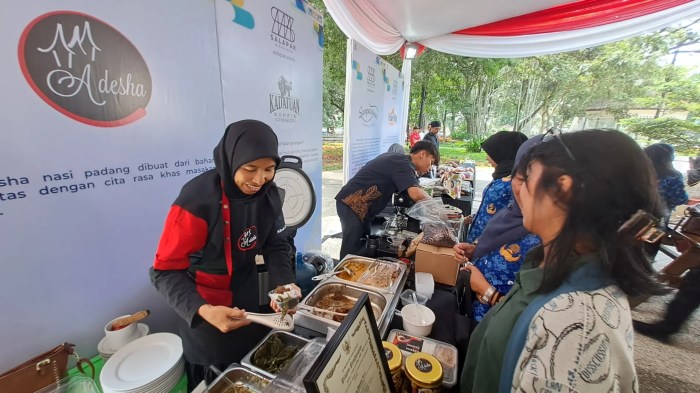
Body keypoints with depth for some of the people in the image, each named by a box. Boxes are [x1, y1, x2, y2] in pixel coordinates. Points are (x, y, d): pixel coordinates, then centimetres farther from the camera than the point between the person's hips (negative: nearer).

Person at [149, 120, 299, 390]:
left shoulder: (268, 193, -12)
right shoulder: (197, 201, -30)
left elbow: (274, 245, -4)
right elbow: (166, 271, -23)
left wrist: (284, 283, -21)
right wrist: (203, 311, -37)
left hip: (250, 299, 5)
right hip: (207, 312, -4)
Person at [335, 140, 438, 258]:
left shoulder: (397, 158, 16)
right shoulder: (403, 163, -15)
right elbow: (416, 194, -28)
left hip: (359, 206, 10)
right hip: (351, 204, -10)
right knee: (351, 251, -8)